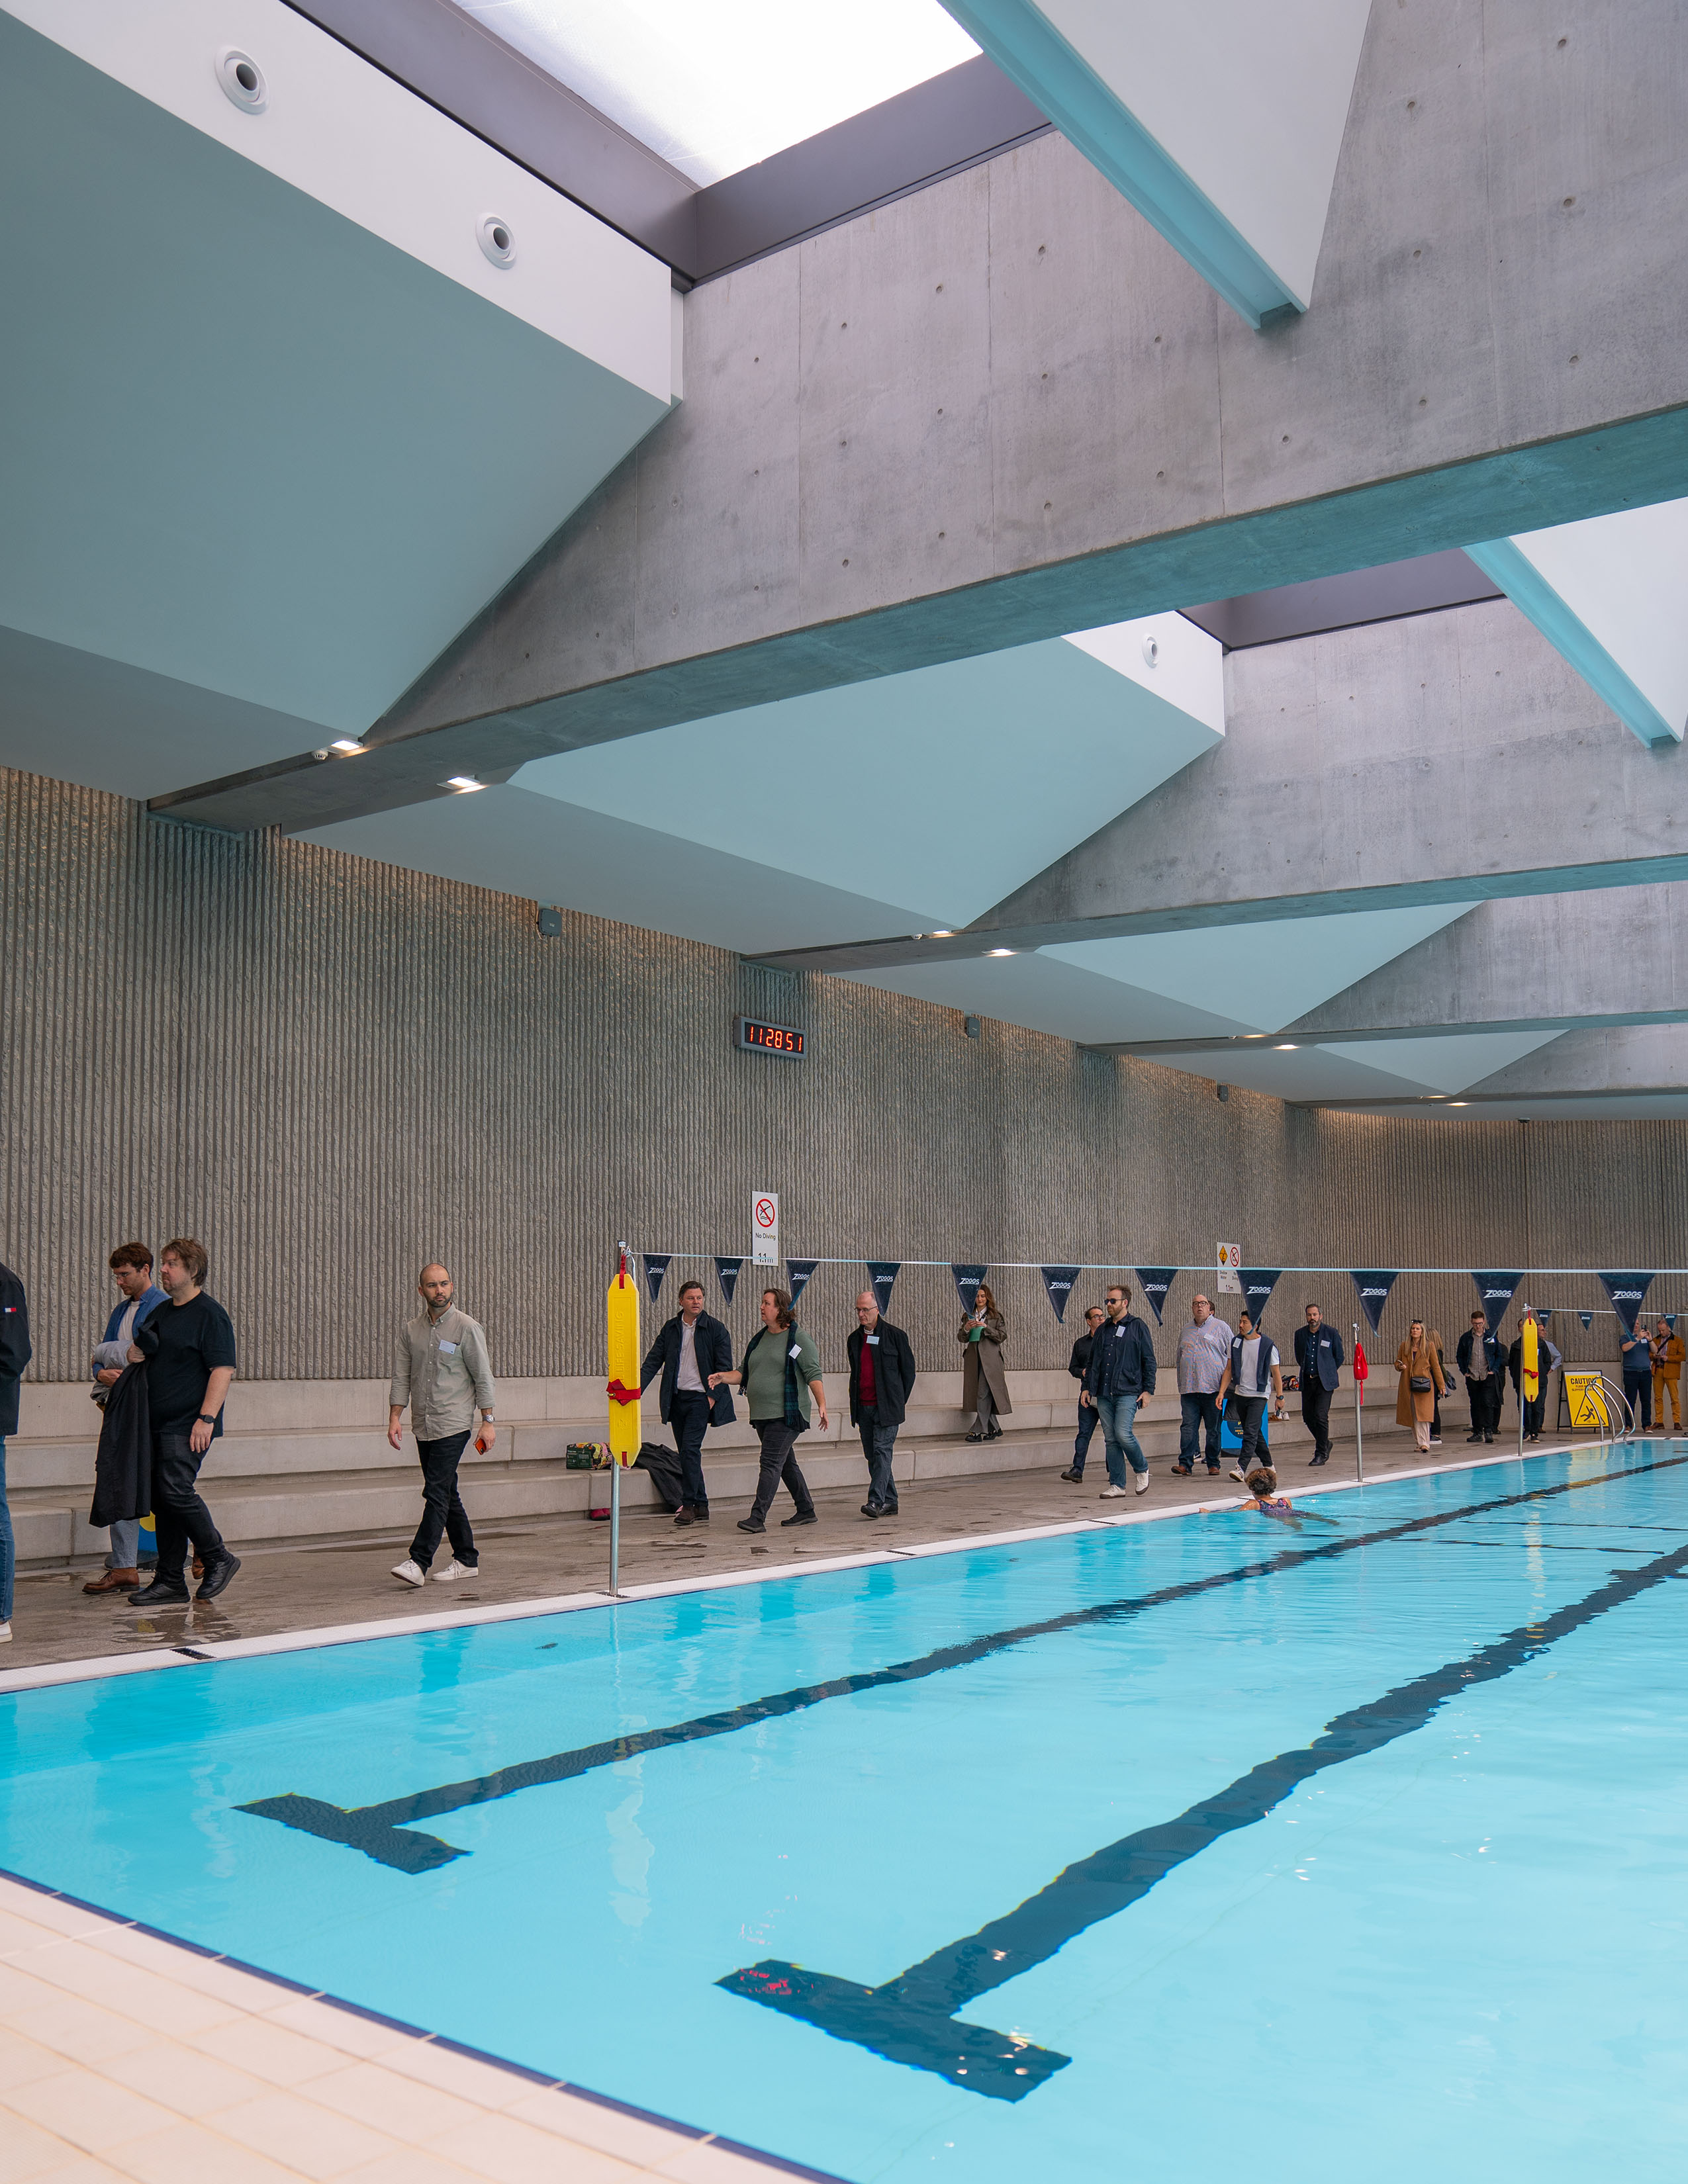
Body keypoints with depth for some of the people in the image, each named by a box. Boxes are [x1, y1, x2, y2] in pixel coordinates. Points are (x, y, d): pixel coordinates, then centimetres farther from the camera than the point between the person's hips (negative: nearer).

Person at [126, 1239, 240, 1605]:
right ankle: (171, 1582, 12)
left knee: (175, 1489, -17)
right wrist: (134, 1353, 3)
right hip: (158, 1423, 9)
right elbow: (141, 1351, 29)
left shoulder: (210, 1314, -9)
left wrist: (207, 1417, -23)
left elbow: (223, 1369, -16)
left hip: (188, 1423, -9)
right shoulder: (160, 1312, 17)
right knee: (161, 1499, 7)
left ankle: (218, 1558, -1)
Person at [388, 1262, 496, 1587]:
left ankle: (419, 1562, -13)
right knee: (448, 1494, 10)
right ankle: (467, 1560, 19)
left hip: (453, 1426, -5)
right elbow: (401, 1378, 10)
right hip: (423, 1426, 5)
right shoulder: (411, 1330, 9)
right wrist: (394, 1417, -1)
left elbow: (483, 1378, -3)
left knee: (437, 1493, -12)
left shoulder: (467, 1328, -4)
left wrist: (488, 1421, -7)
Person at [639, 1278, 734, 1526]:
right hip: (676, 1398, 5)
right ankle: (701, 1507, 15)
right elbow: (653, 1361, 7)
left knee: (690, 1449, -14)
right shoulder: (670, 1328, 8)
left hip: (701, 1398, -5)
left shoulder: (715, 1329, -3)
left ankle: (689, 1505, -8)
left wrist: (713, 1396, -10)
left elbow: (724, 1366, -2)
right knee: (686, 1454, 7)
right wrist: (637, 1389, -3)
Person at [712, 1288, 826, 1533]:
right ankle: (806, 1511, 27)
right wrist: (723, 1378, 0)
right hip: (761, 1414, 8)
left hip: (785, 1414, -8)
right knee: (786, 1464, 15)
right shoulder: (759, 1338, 16)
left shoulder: (798, 1338, -6)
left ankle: (758, 1517, -15)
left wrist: (821, 1405, -18)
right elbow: (744, 1373, 18)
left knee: (771, 1464, -12)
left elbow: (813, 1373, -10)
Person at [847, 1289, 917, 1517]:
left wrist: (900, 1401, 1)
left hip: (887, 1406, -6)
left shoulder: (895, 1335, -3)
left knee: (882, 1450, -13)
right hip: (863, 1407, 6)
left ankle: (876, 1501, -16)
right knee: (872, 1455, 7)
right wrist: (855, 1403, 14)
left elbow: (909, 1370, 2)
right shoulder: (855, 1339, 13)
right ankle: (890, 1502, 15)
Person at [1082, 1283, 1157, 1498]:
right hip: (1104, 1394, 6)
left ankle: (1142, 1469, 9)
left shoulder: (1138, 1327, 1)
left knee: (1123, 1434, -16)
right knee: (1111, 1439, 4)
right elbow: (1093, 1361, 22)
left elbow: (1149, 1361, 0)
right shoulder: (1103, 1330, 16)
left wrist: (1148, 1390, -6)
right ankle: (1117, 1484, 10)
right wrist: (1087, 1387, 13)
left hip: (1128, 1392, -6)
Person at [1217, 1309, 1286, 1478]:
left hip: (1259, 1396, -5)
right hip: (1240, 1393, 5)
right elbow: (1229, 1369, 9)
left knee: (1250, 1432, -15)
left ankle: (1241, 1468, -19)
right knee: (1254, 1433, 13)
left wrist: (1279, 1397, -2)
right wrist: (1221, 1392, 2)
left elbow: (1276, 1373, -2)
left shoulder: (1268, 1345, -8)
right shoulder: (1235, 1342, 5)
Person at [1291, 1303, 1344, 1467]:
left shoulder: (1331, 1333, -3)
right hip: (1307, 1381, 4)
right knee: (1308, 1416, 7)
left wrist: (1328, 1372, 10)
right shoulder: (1300, 1334, 7)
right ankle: (1325, 1444, 30)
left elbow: (1339, 1357, 6)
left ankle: (1321, 1453, -1)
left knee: (1321, 1416, -11)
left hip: (1325, 1381, -4)